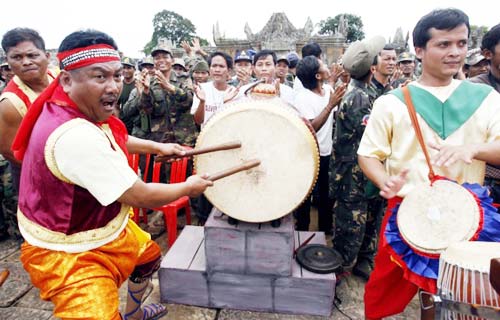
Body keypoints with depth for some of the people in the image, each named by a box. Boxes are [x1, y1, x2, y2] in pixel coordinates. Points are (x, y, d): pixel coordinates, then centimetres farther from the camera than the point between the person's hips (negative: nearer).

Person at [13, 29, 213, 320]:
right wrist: (189, 187, -13)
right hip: (69, 254, -10)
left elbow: (115, 137, 17)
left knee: (150, 256, 28)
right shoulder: (76, 136, -37)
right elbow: (140, 197, -29)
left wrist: (157, 147, 8)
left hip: (106, 226, 10)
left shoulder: (84, 108, -7)